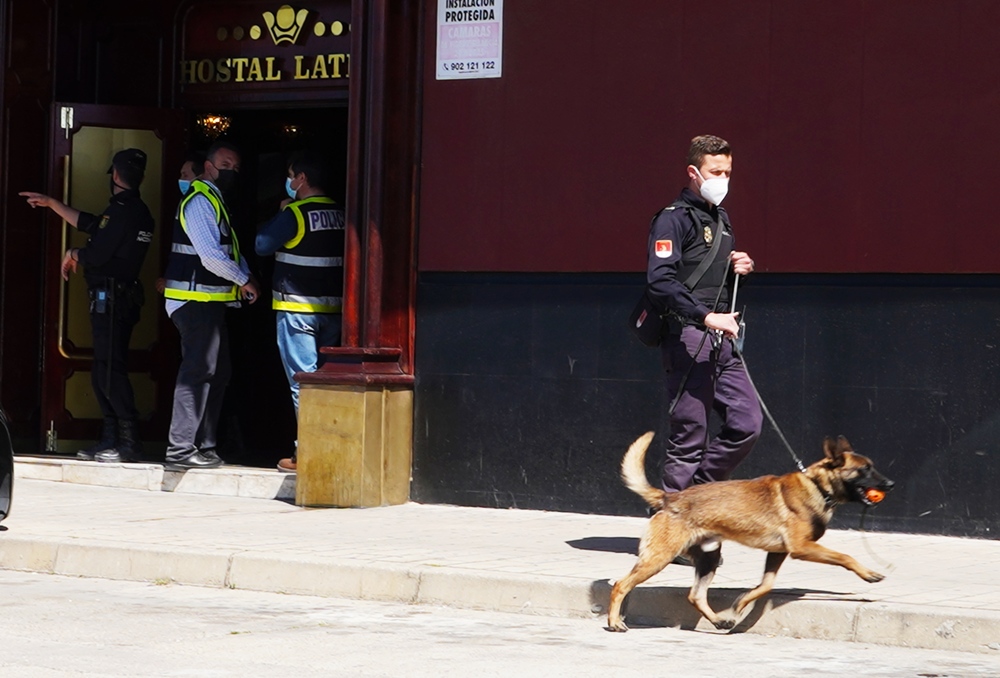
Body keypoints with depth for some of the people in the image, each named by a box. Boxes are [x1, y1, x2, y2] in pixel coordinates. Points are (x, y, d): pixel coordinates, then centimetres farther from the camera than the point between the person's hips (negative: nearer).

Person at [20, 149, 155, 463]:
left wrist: (72, 254, 3)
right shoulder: (136, 211, 17)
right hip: (120, 298, 10)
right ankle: (110, 440, 11)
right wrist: (51, 203, 38)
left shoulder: (121, 210, -14)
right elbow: (87, 223, 30)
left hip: (110, 299, -10)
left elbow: (97, 255, -19)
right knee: (103, 372, 12)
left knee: (110, 370, -12)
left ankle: (129, 441, -16)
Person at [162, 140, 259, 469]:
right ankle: (180, 449, -11)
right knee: (197, 371, -12)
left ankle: (203, 445, 21)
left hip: (210, 303, 11)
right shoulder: (199, 201, -13)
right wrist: (245, 280, -11)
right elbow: (211, 255, -22)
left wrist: (245, 276, 5)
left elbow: (231, 250, 24)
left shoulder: (216, 202, 19)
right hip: (195, 301, -11)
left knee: (217, 373, 14)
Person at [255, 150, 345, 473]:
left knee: (302, 380, -4)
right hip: (333, 308, 6)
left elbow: (262, 245, -6)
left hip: (298, 307, -6)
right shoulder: (340, 214, 6)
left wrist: (281, 212, 8)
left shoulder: (295, 214, -12)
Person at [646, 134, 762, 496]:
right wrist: (706, 316, -27)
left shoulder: (721, 218, 20)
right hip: (688, 340, -8)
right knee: (689, 438, -5)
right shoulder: (673, 219, -8)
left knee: (747, 424, 3)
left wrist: (740, 267, 9)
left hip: (721, 342, 8)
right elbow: (660, 282, -21)